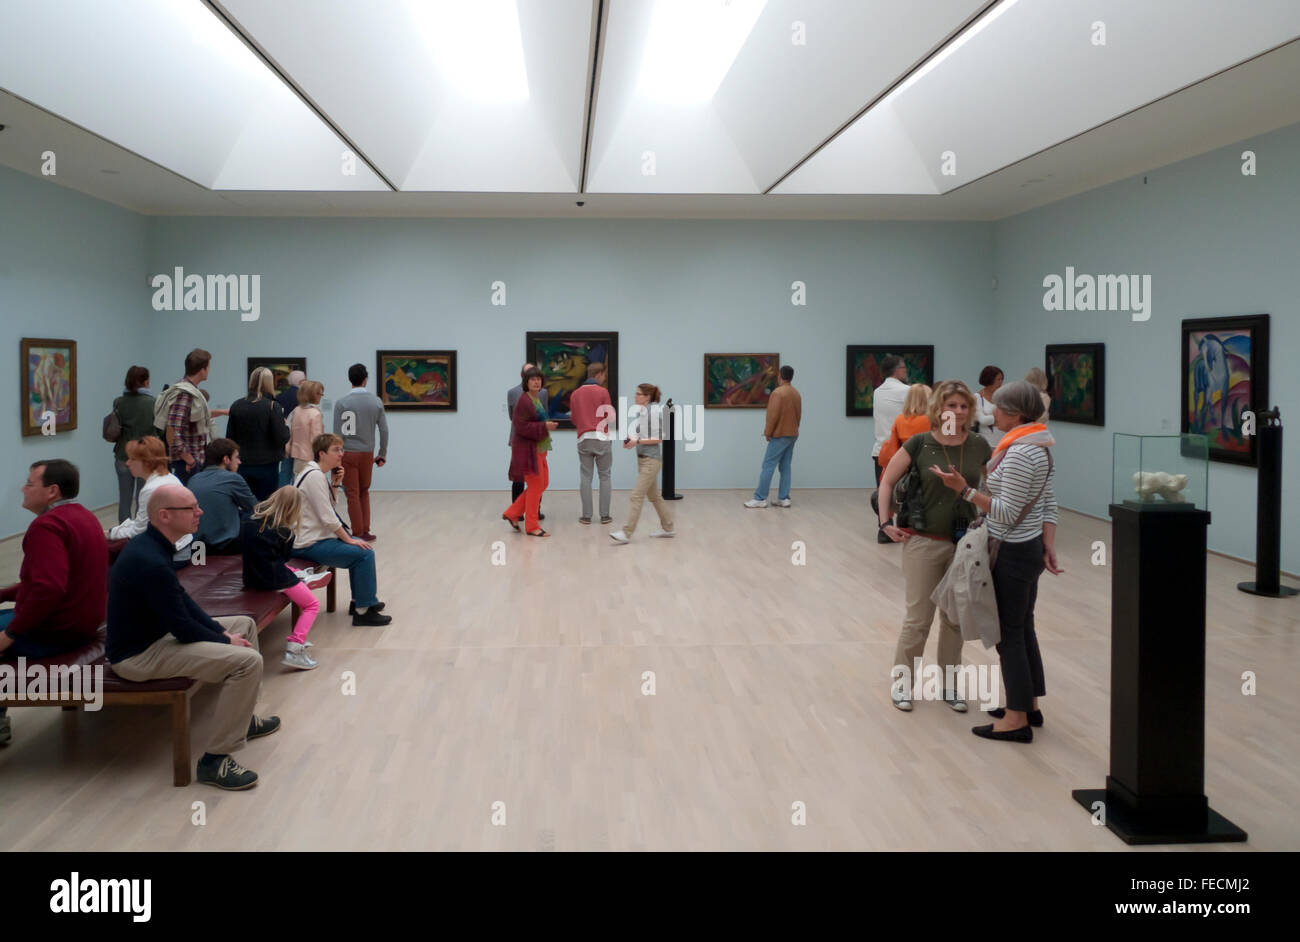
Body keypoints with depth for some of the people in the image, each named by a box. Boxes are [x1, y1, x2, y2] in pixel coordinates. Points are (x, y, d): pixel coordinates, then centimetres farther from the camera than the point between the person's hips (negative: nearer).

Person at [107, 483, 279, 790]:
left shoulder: (152, 546, 4)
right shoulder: (151, 562, -28)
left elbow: (182, 598, 12)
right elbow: (182, 628, -23)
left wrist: (222, 632, 4)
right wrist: (226, 641, -8)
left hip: (156, 632, 11)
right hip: (137, 656, -11)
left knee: (245, 624, 19)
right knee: (247, 661, -23)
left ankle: (242, 717, 30)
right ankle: (215, 760, -13)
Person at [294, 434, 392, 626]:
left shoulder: (319, 473, 12)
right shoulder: (315, 476, -19)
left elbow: (329, 507, 16)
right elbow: (327, 518, -21)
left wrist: (334, 484, 3)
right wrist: (349, 539, -13)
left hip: (319, 536, 11)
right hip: (310, 544, -11)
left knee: (360, 547, 21)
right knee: (364, 553, -17)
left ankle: (360, 600, 30)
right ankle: (363, 611, -10)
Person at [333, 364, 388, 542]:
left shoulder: (342, 403, -8)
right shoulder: (376, 401, -1)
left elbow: (337, 434, -9)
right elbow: (384, 430, 0)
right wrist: (383, 454, 10)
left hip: (348, 454, -3)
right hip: (367, 453, 3)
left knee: (352, 494, 4)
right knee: (364, 492, 18)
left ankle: (358, 533, 8)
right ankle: (366, 530, 16)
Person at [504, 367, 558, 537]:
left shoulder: (537, 399, 12)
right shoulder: (524, 401, -16)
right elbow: (521, 427, -22)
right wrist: (544, 426, -23)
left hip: (538, 448, 10)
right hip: (527, 448, -10)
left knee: (542, 483, 13)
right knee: (536, 485, -3)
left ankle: (512, 513, 20)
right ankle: (531, 526, 8)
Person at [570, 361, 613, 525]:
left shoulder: (575, 394, 8)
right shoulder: (602, 392, -5)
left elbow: (574, 419, 14)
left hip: (583, 439, 3)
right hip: (602, 438, -3)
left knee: (585, 478, 5)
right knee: (604, 477, 5)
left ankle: (586, 515, 5)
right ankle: (604, 515, 5)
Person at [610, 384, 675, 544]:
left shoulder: (655, 411, -13)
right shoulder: (641, 411, 10)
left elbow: (659, 438, -15)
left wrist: (638, 441, -21)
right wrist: (630, 441, 0)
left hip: (651, 459, -9)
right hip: (643, 458, 9)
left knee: (637, 495, -11)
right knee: (654, 495, 16)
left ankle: (626, 533, -12)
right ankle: (667, 528, 26)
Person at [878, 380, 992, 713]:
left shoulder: (979, 447, -1)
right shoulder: (919, 444, -9)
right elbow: (887, 482, 0)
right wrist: (886, 523, -6)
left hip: (966, 544, 3)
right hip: (924, 543, -3)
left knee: (956, 618, 12)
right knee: (918, 618, 4)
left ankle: (949, 684, 27)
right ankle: (902, 680, 20)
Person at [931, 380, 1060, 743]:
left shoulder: (1018, 454, -22)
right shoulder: (1041, 447, 9)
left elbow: (1006, 513, -22)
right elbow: (1049, 504, 10)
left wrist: (963, 488, -23)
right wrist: (1049, 546, 8)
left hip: (1012, 553, -10)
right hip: (1031, 547, 10)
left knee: (1009, 634, -1)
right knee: (1023, 629, 17)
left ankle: (1017, 720, 6)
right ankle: (1030, 706, 27)